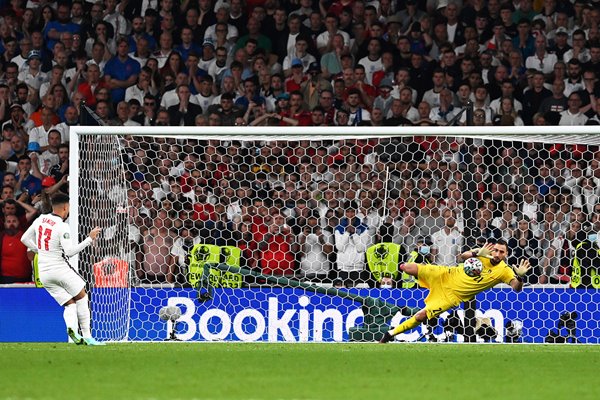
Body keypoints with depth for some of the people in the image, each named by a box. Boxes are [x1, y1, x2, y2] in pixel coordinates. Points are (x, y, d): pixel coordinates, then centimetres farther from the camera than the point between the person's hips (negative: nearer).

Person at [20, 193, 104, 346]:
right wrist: (90, 239, -17)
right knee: (81, 298, 11)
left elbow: (24, 239, 16)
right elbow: (69, 251, -22)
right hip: (59, 268, -6)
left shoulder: (40, 220, 6)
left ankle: (71, 327, -20)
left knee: (70, 304, 10)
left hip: (43, 273, 6)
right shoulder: (62, 227, -15)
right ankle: (86, 335, 4)